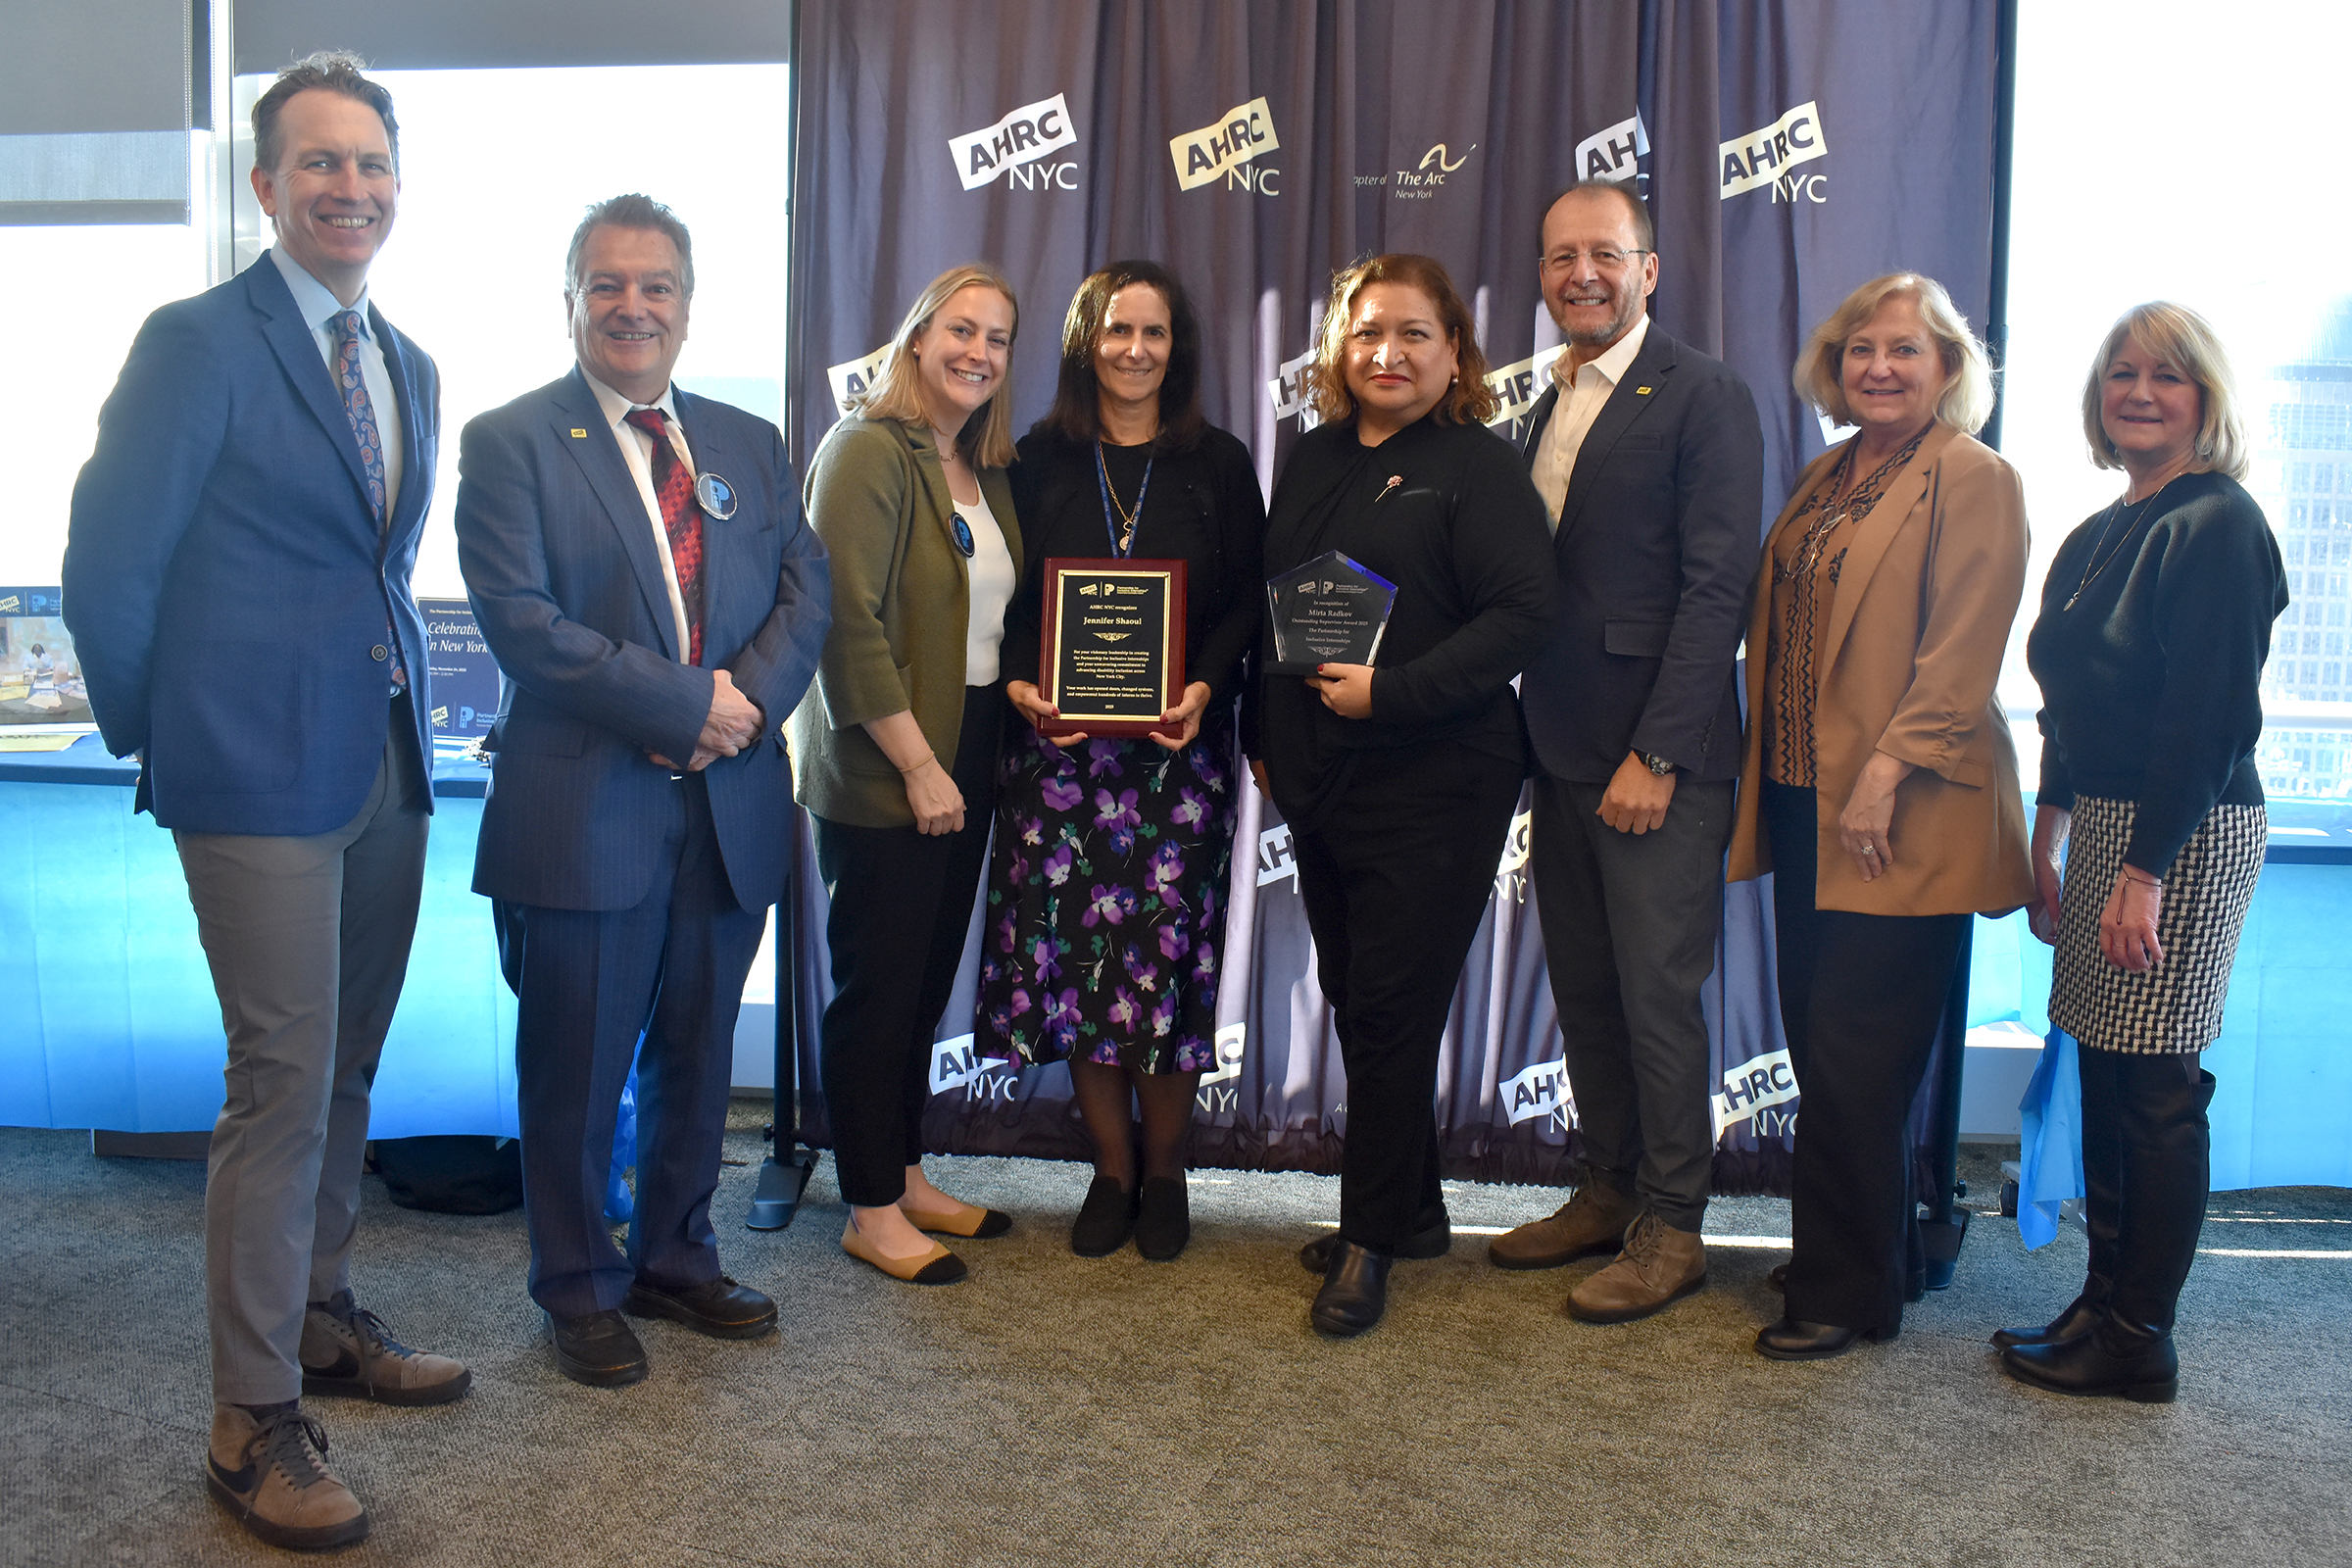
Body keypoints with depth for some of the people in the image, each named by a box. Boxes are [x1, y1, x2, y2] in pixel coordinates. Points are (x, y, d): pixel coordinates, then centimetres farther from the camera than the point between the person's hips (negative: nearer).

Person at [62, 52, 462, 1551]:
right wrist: (168, 750, -1)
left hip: (389, 768, 7)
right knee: (283, 1080, -5)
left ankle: (322, 1322, 34)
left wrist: (405, 702, 14)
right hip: (265, 775, -7)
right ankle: (253, 1420, 7)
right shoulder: (198, 342, -9)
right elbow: (108, 571, -8)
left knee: (346, 1069, 17)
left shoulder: (410, 368, 14)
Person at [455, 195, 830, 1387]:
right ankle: (580, 1290, 25)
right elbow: (519, 618, -14)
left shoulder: (748, 444, 13)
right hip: (582, 808, -4)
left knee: (698, 1056, 16)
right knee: (577, 1067, 7)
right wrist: (685, 702, -18)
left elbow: (806, 591, 6)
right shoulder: (510, 442, -2)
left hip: (731, 804, 5)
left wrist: (751, 698, -13)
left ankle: (676, 1261, 34)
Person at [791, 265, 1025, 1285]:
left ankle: (908, 1176, 27)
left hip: (964, 761, 8)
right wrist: (918, 765, -19)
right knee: (878, 984, 2)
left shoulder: (989, 472, 13)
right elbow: (848, 620, -19)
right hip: (883, 772, -8)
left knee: (929, 978, 14)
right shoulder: (868, 450, -11)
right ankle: (872, 1211, 13)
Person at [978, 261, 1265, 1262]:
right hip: (1058, 740, 1)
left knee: (1166, 950, -2)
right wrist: (1020, 682, -10)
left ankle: (1164, 1172, 17)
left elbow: (1246, 601, 4)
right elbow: (1005, 595, 8)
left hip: (1179, 744, -1)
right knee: (1071, 951, 1)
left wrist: (1203, 688, -12)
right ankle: (1112, 1172, 17)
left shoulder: (1218, 465, 7)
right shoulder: (1039, 462, 8)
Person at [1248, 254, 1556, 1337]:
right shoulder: (1313, 462, 14)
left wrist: (1389, 693, -21)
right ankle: (1411, 1202, 29)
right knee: (1351, 1002, 13)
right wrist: (1264, 737, 17)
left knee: (1390, 1011, -2)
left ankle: (1372, 1237, 11)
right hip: (1318, 783, 7)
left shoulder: (1479, 466, -7)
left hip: (1430, 789, -7)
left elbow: (1522, 615, -17)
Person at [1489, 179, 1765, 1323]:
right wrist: (1538, 737, 7)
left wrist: (1656, 755, -19)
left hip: (1659, 755, -7)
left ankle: (1670, 1227, 15)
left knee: (1657, 994, 0)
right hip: (1565, 752, 8)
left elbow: (1715, 585, -15)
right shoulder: (1554, 404, 15)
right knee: (1582, 986, 15)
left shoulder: (1704, 397, -8)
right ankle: (1607, 1192, 29)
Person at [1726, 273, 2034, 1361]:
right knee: (1824, 1049, 14)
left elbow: (1962, 654, -15)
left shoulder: (1974, 482, -7)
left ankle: (1845, 1292, 10)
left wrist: (1888, 768, -22)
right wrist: (1765, 773, 13)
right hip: (1803, 802, 8)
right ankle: (1884, 1254, 29)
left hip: (1898, 822, -8)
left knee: (1853, 1060, -4)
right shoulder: (1825, 478, 16)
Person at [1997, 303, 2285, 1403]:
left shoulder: (2219, 526, -10)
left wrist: (2145, 869, -20)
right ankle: (2105, 1304, 23)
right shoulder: (2094, 539, 16)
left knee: (2156, 1091, -3)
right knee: (2104, 1081, 13)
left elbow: (2209, 715, -17)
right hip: (2103, 823, 9)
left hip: (2186, 833, -9)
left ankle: (2136, 1343, 7)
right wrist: (2047, 847, 15)